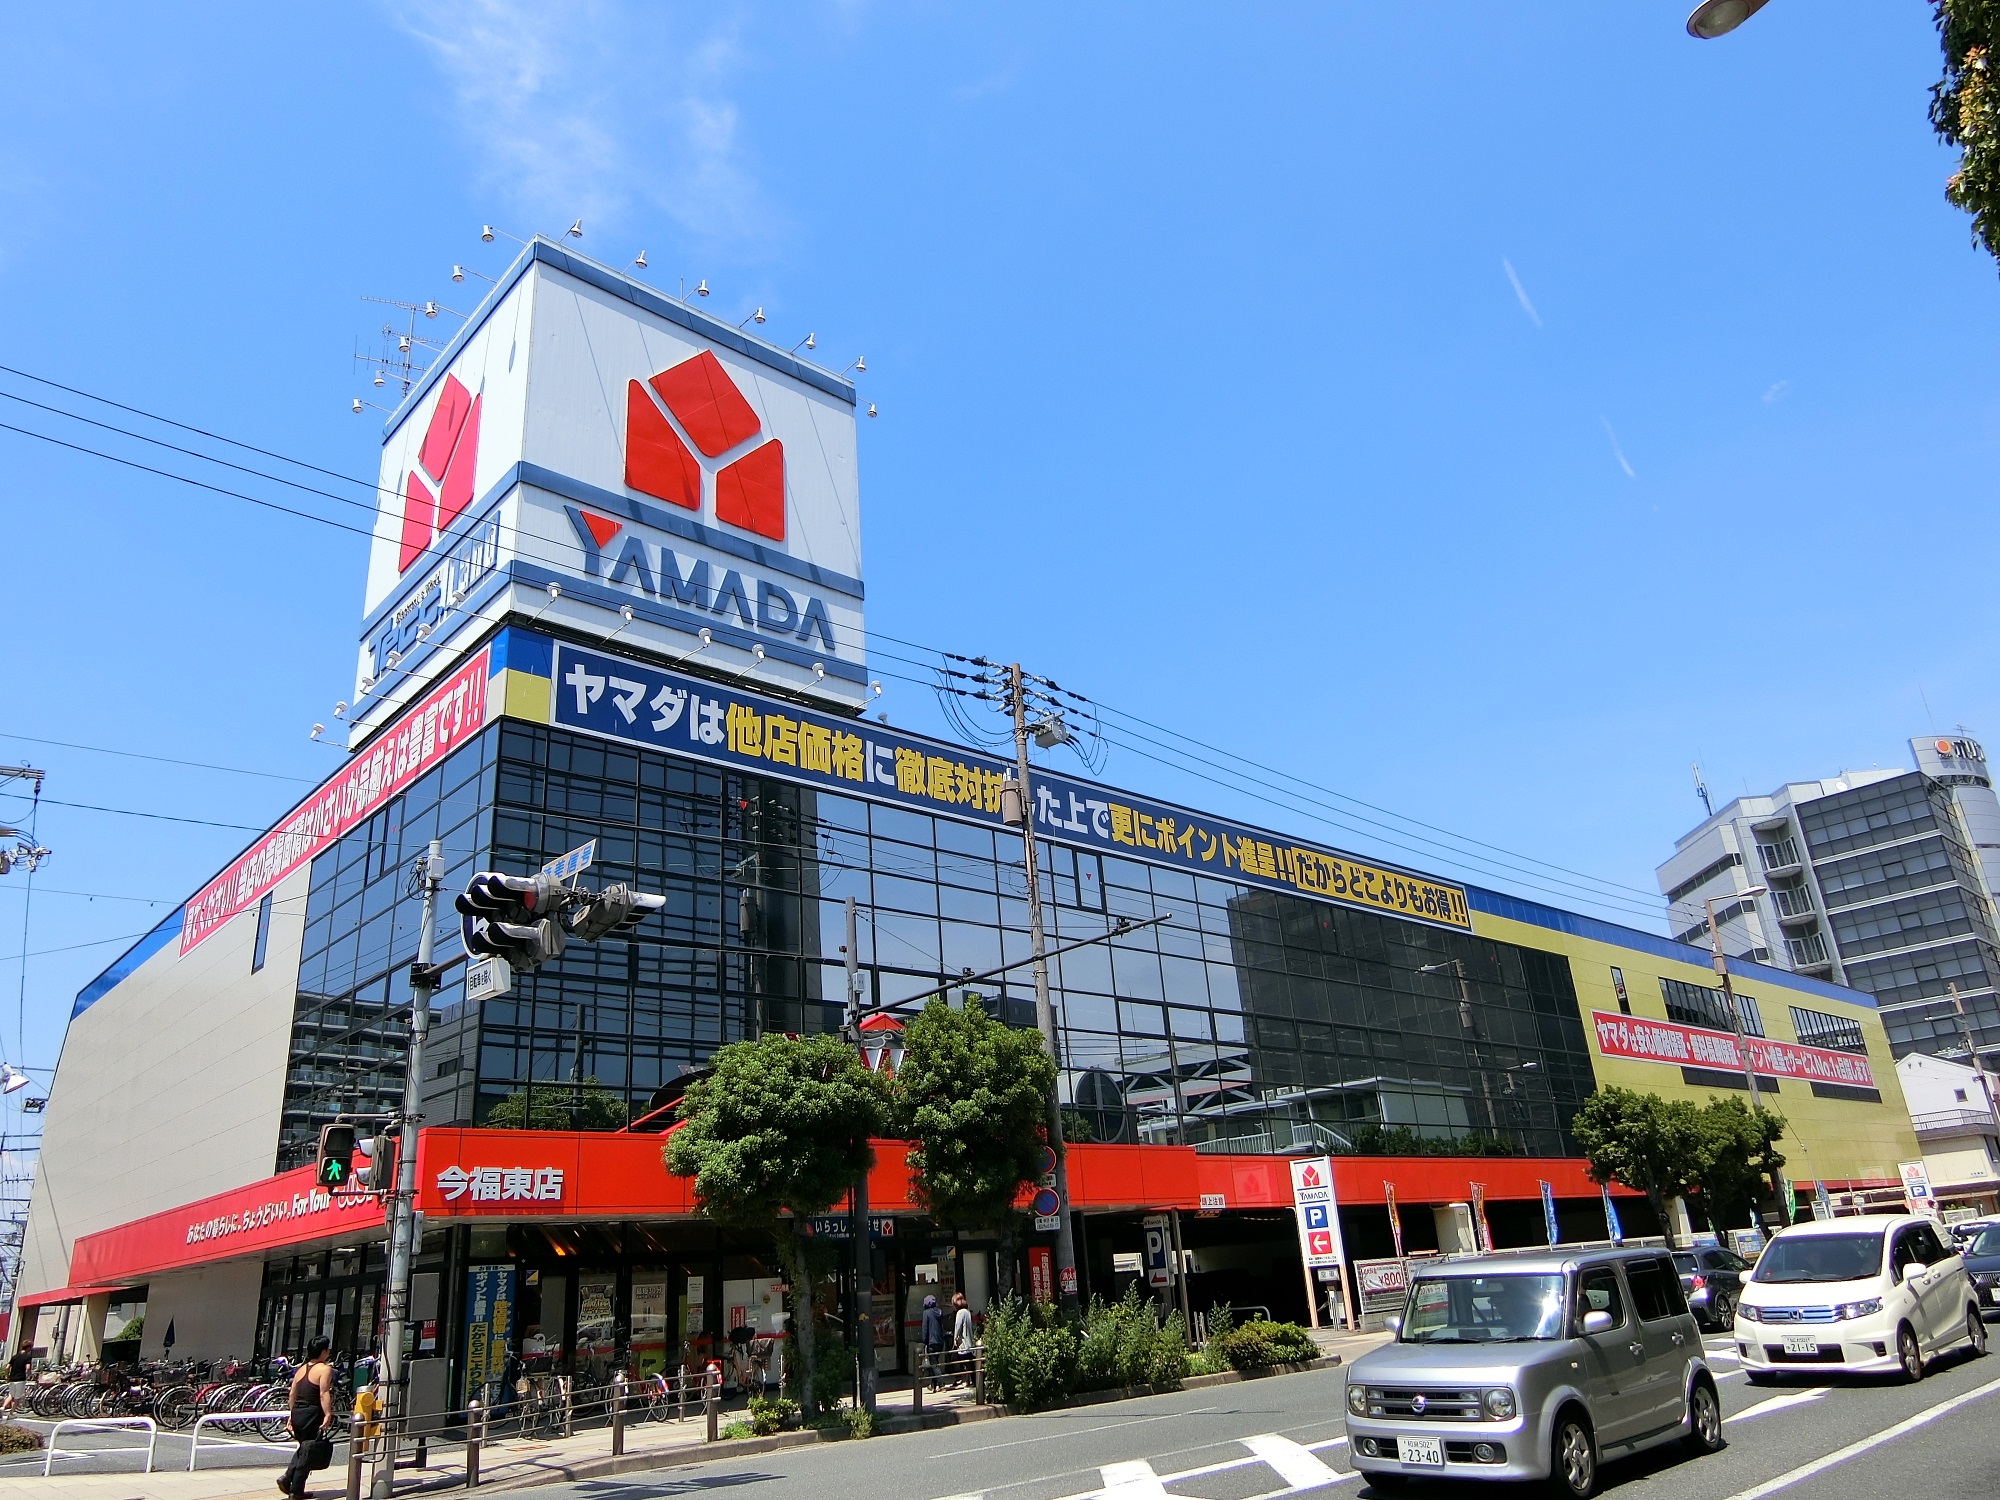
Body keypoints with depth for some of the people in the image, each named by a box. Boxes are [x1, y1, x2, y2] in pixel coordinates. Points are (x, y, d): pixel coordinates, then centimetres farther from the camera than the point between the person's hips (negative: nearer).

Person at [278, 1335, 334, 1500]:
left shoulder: (301, 1368, 12)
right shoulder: (325, 1369, -11)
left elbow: (292, 1394, 15)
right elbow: (324, 1394, -20)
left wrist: (292, 1416, 23)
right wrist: (327, 1415, -22)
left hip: (297, 1413, 7)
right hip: (312, 1415, -7)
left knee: (303, 1448, 23)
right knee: (309, 1452, 4)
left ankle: (287, 1479, 12)